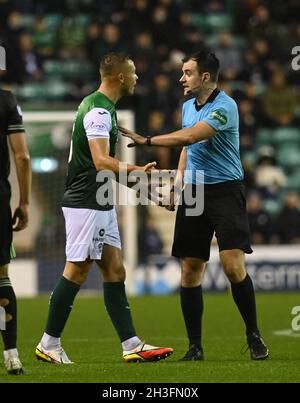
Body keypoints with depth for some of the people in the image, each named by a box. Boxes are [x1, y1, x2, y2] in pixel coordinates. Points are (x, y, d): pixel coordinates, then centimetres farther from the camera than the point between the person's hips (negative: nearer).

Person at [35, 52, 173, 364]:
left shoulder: (101, 107, 16)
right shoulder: (98, 110, -17)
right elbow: (101, 161, -27)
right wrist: (136, 172, -36)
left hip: (100, 203, 10)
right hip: (85, 204, -10)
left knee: (115, 271, 5)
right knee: (77, 271, -6)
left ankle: (131, 345, 3)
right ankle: (48, 344, 2)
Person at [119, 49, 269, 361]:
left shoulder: (224, 107, -14)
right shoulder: (188, 107, 13)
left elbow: (189, 137, -24)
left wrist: (147, 141, -20)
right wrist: (177, 185, 18)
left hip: (225, 192, -7)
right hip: (193, 193, 7)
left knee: (233, 265, -16)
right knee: (190, 271, 1)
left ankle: (253, 337, 1)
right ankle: (195, 346, 7)